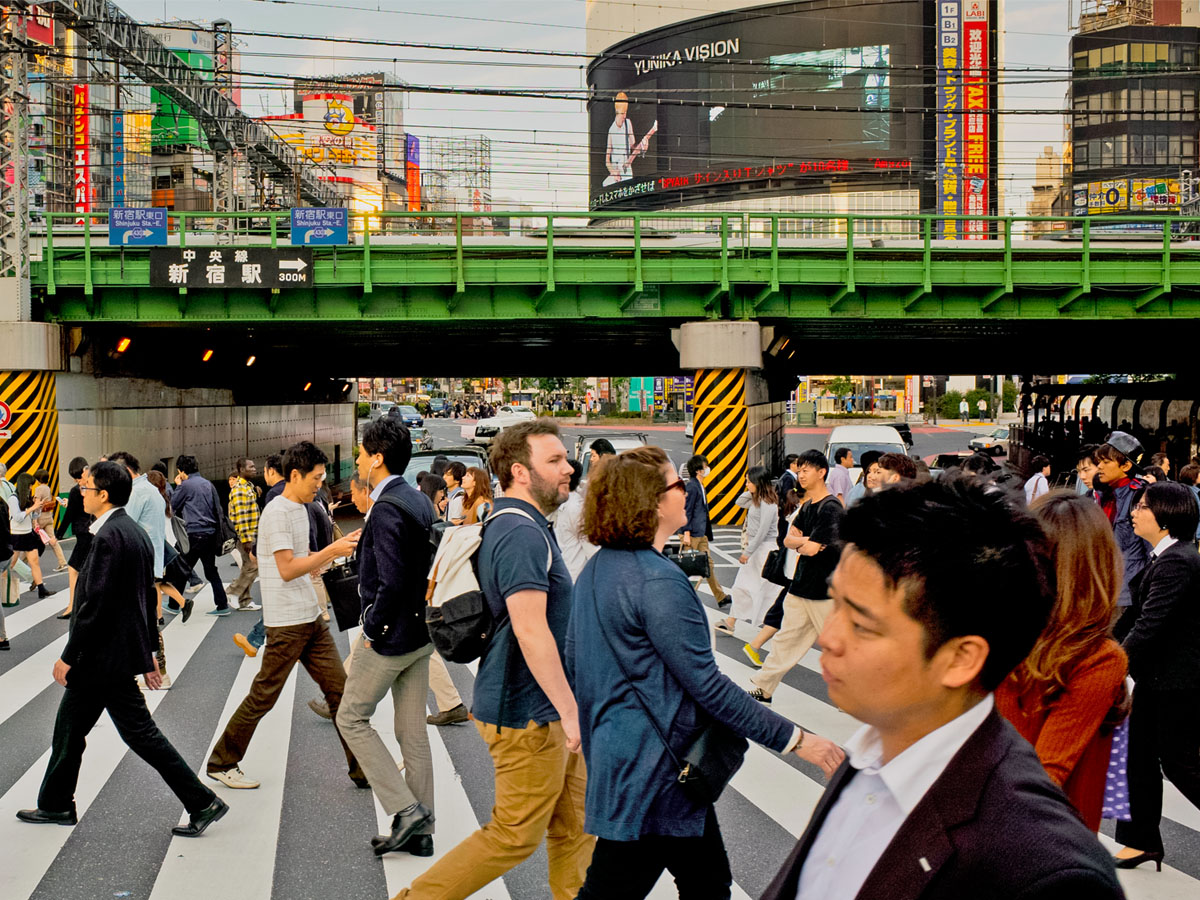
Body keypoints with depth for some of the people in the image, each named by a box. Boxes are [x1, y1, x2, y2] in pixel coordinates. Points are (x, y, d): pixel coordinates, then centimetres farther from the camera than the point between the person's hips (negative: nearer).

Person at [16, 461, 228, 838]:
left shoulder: (109, 536, -20)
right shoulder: (135, 532, 11)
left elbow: (95, 603, -23)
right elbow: (147, 598, 15)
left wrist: (69, 656, -16)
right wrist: (148, 652, 20)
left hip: (106, 656, -10)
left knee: (140, 733, -1)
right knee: (69, 727, 16)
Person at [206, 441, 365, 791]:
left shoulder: (299, 509, 15)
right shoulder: (277, 512, -14)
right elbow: (287, 569, -20)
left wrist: (342, 546, 11)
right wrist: (332, 551, -19)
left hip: (311, 618, 9)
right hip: (286, 622, -9)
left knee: (339, 690, 6)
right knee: (263, 696, 0)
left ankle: (362, 768, 10)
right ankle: (221, 763, 15)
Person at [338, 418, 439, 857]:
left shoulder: (386, 509, -20)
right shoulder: (419, 501, 9)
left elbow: (391, 581, -26)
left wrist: (372, 630, -14)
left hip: (390, 635, -9)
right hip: (420, 632, 9)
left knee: (351, 718, 7)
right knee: (413, 730, 13)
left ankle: (404, 809, 0)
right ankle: (420, 830, 19)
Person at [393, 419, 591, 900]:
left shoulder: (518, 528, 13)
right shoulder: (522, 535, -21)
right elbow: (530, 630, -29)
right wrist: (570, 709, -27)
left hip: (546, 712, 10)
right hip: (527, 716, -10)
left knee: (574, 823, 16)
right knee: (515, 835, 0)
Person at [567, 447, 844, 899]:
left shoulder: (596, 569, 8)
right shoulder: (657, 581, -22)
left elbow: (574, 661, 16)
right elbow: (708, 686, -22)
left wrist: (595, 729, 29)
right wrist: (794, 738, -17)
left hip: (615, 756, 10)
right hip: (652, 775, -10)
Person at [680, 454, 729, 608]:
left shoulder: (700, 486, 14)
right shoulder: (691, 486, -16)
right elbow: (687, 511, -19)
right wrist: (686, 533, -21)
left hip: (701, 533, 10)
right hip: (692, 534, -10)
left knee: (708, 563, 14)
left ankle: (721, 597, 20)